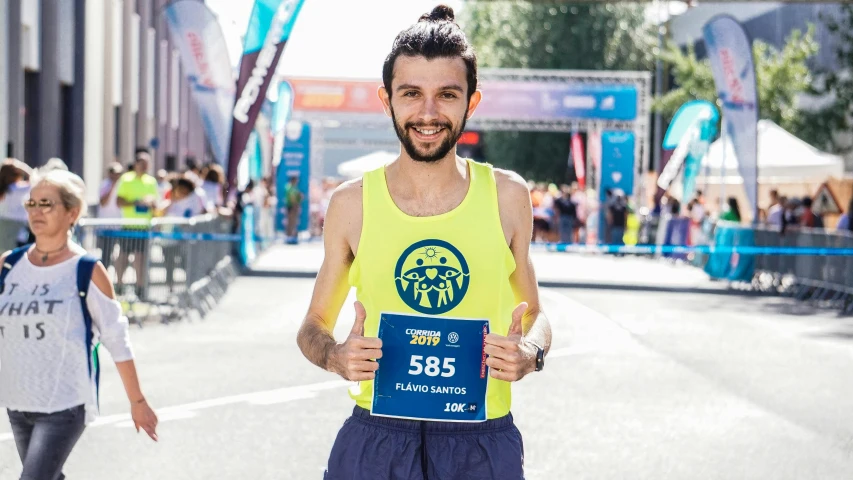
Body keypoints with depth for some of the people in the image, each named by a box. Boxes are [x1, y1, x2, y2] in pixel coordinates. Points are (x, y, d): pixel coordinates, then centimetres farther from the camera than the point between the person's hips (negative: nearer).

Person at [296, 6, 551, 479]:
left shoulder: (507, 196, -1)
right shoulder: (351, 203, -2)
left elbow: (533, 315, 11)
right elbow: (315, 325, 9)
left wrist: (531, 353, -10)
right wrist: (336, 356, -12)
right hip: (375, 439, 0)